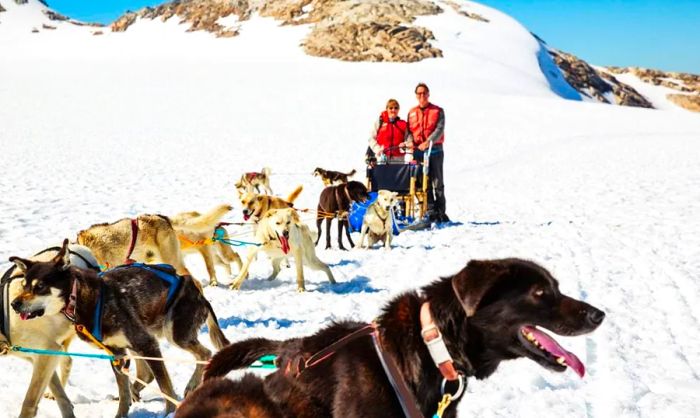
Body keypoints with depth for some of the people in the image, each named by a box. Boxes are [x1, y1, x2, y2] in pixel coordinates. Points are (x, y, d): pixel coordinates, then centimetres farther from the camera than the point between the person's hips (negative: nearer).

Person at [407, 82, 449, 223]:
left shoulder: (438, 111, 3)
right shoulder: (412, 113, 14)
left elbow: (439, 130, -8)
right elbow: (409, 130, 11)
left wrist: (428, 142, -23)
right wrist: (410, 142, -10)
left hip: (435, 150, -3)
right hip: (418, 151, 3)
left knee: (437, 182, -1)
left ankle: (441, 212, 4)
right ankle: (431, 211, 4)